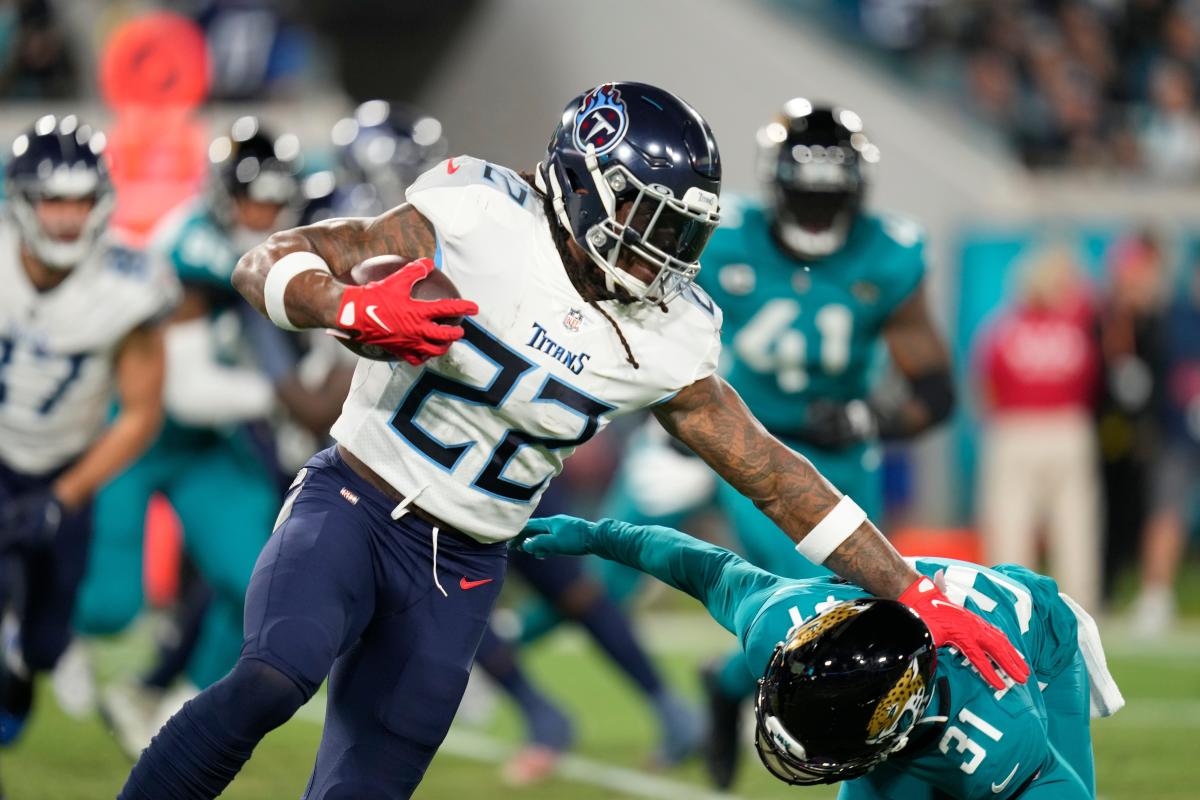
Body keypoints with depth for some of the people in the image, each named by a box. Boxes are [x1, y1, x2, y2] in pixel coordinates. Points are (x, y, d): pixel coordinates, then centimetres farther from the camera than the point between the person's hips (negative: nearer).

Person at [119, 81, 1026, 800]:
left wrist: (916, 596, 4)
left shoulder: (663, 341, -1)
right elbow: (268, 263, -15)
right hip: (354, 505, -4)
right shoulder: (482, 223, -14)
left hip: (459, 576, 4)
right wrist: (354, 309, -37)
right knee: (276, 674, -32)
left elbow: (773, 474, 6)